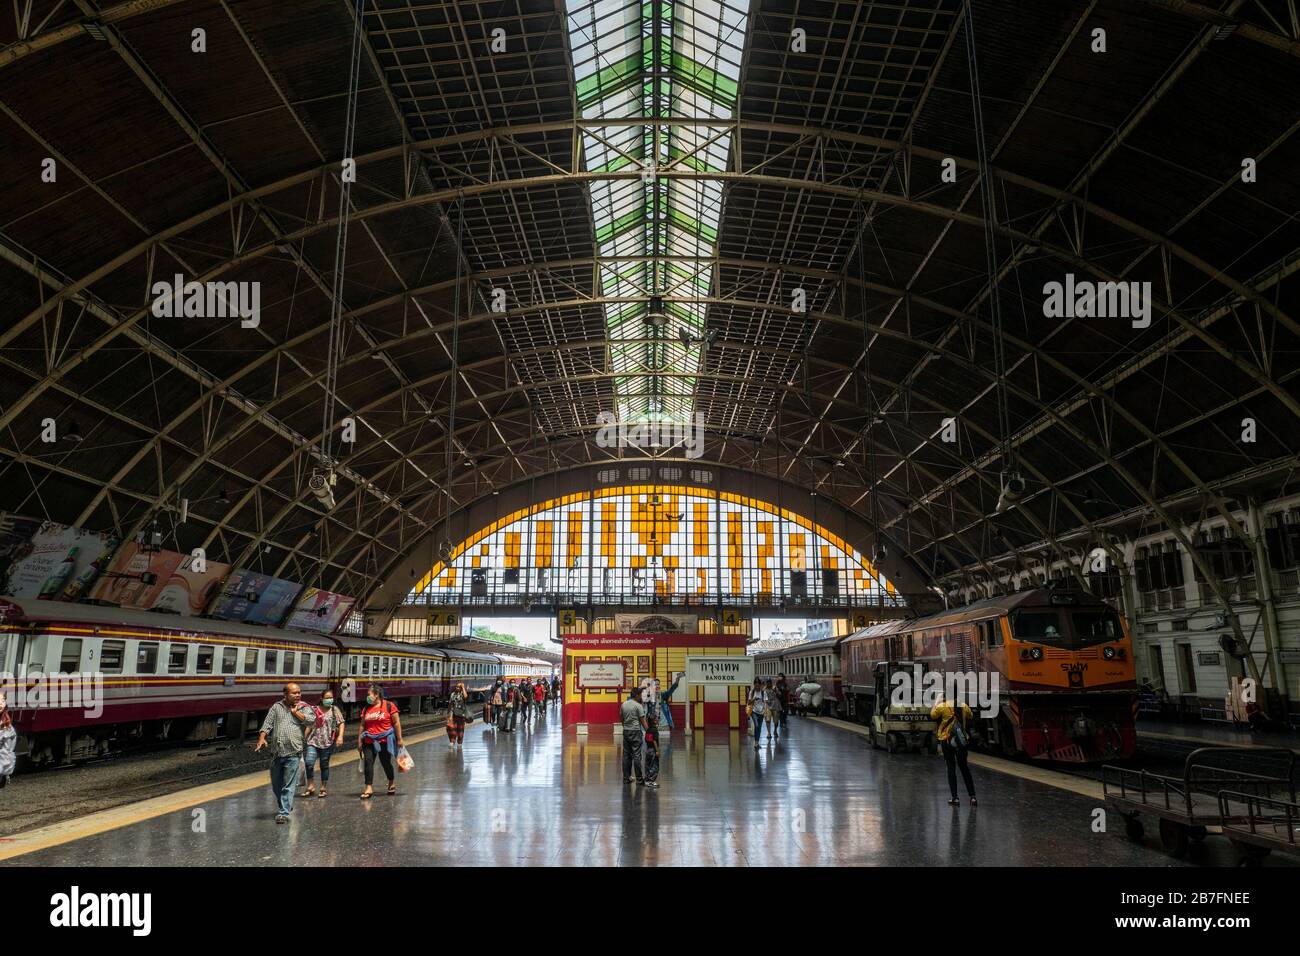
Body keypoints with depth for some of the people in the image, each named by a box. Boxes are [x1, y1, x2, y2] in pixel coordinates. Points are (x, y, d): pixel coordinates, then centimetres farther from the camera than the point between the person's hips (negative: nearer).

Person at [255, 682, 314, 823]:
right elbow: (267, 724, 5)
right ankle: (285, 806, 36)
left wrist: (295, 711, -5)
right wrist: (262, 738, -10)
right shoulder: (276, 707, 10)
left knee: (289, 786, -5)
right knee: (276, 785, 14)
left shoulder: (304, 708, 6)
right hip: (276, 752, 3)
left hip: (293, 753, -3)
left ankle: (284, 813, -2)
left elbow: (311, 720, -10)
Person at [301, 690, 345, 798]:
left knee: (324, 765, 6)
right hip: (313, 741, 1)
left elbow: (341, 723, -2)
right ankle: (310, 785, 3)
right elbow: (310, 725, 15)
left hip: (327, 742, -1)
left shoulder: (335, 710, 2)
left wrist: (340, 736, -15)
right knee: (309, 762, -15)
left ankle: (323, 788, 19)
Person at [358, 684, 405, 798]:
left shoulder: (389, 706, -6)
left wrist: (399, 739, -5)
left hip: (385, 740, -4)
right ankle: (369, 788, -6)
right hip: (369, 742, 4)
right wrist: (359, 741, 9)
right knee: (368, 762, -9)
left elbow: (396, 723, -4)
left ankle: (392, 783, 31)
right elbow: (362, 726, 12)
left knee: (386, 763, 6)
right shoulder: (366, 709, 9)